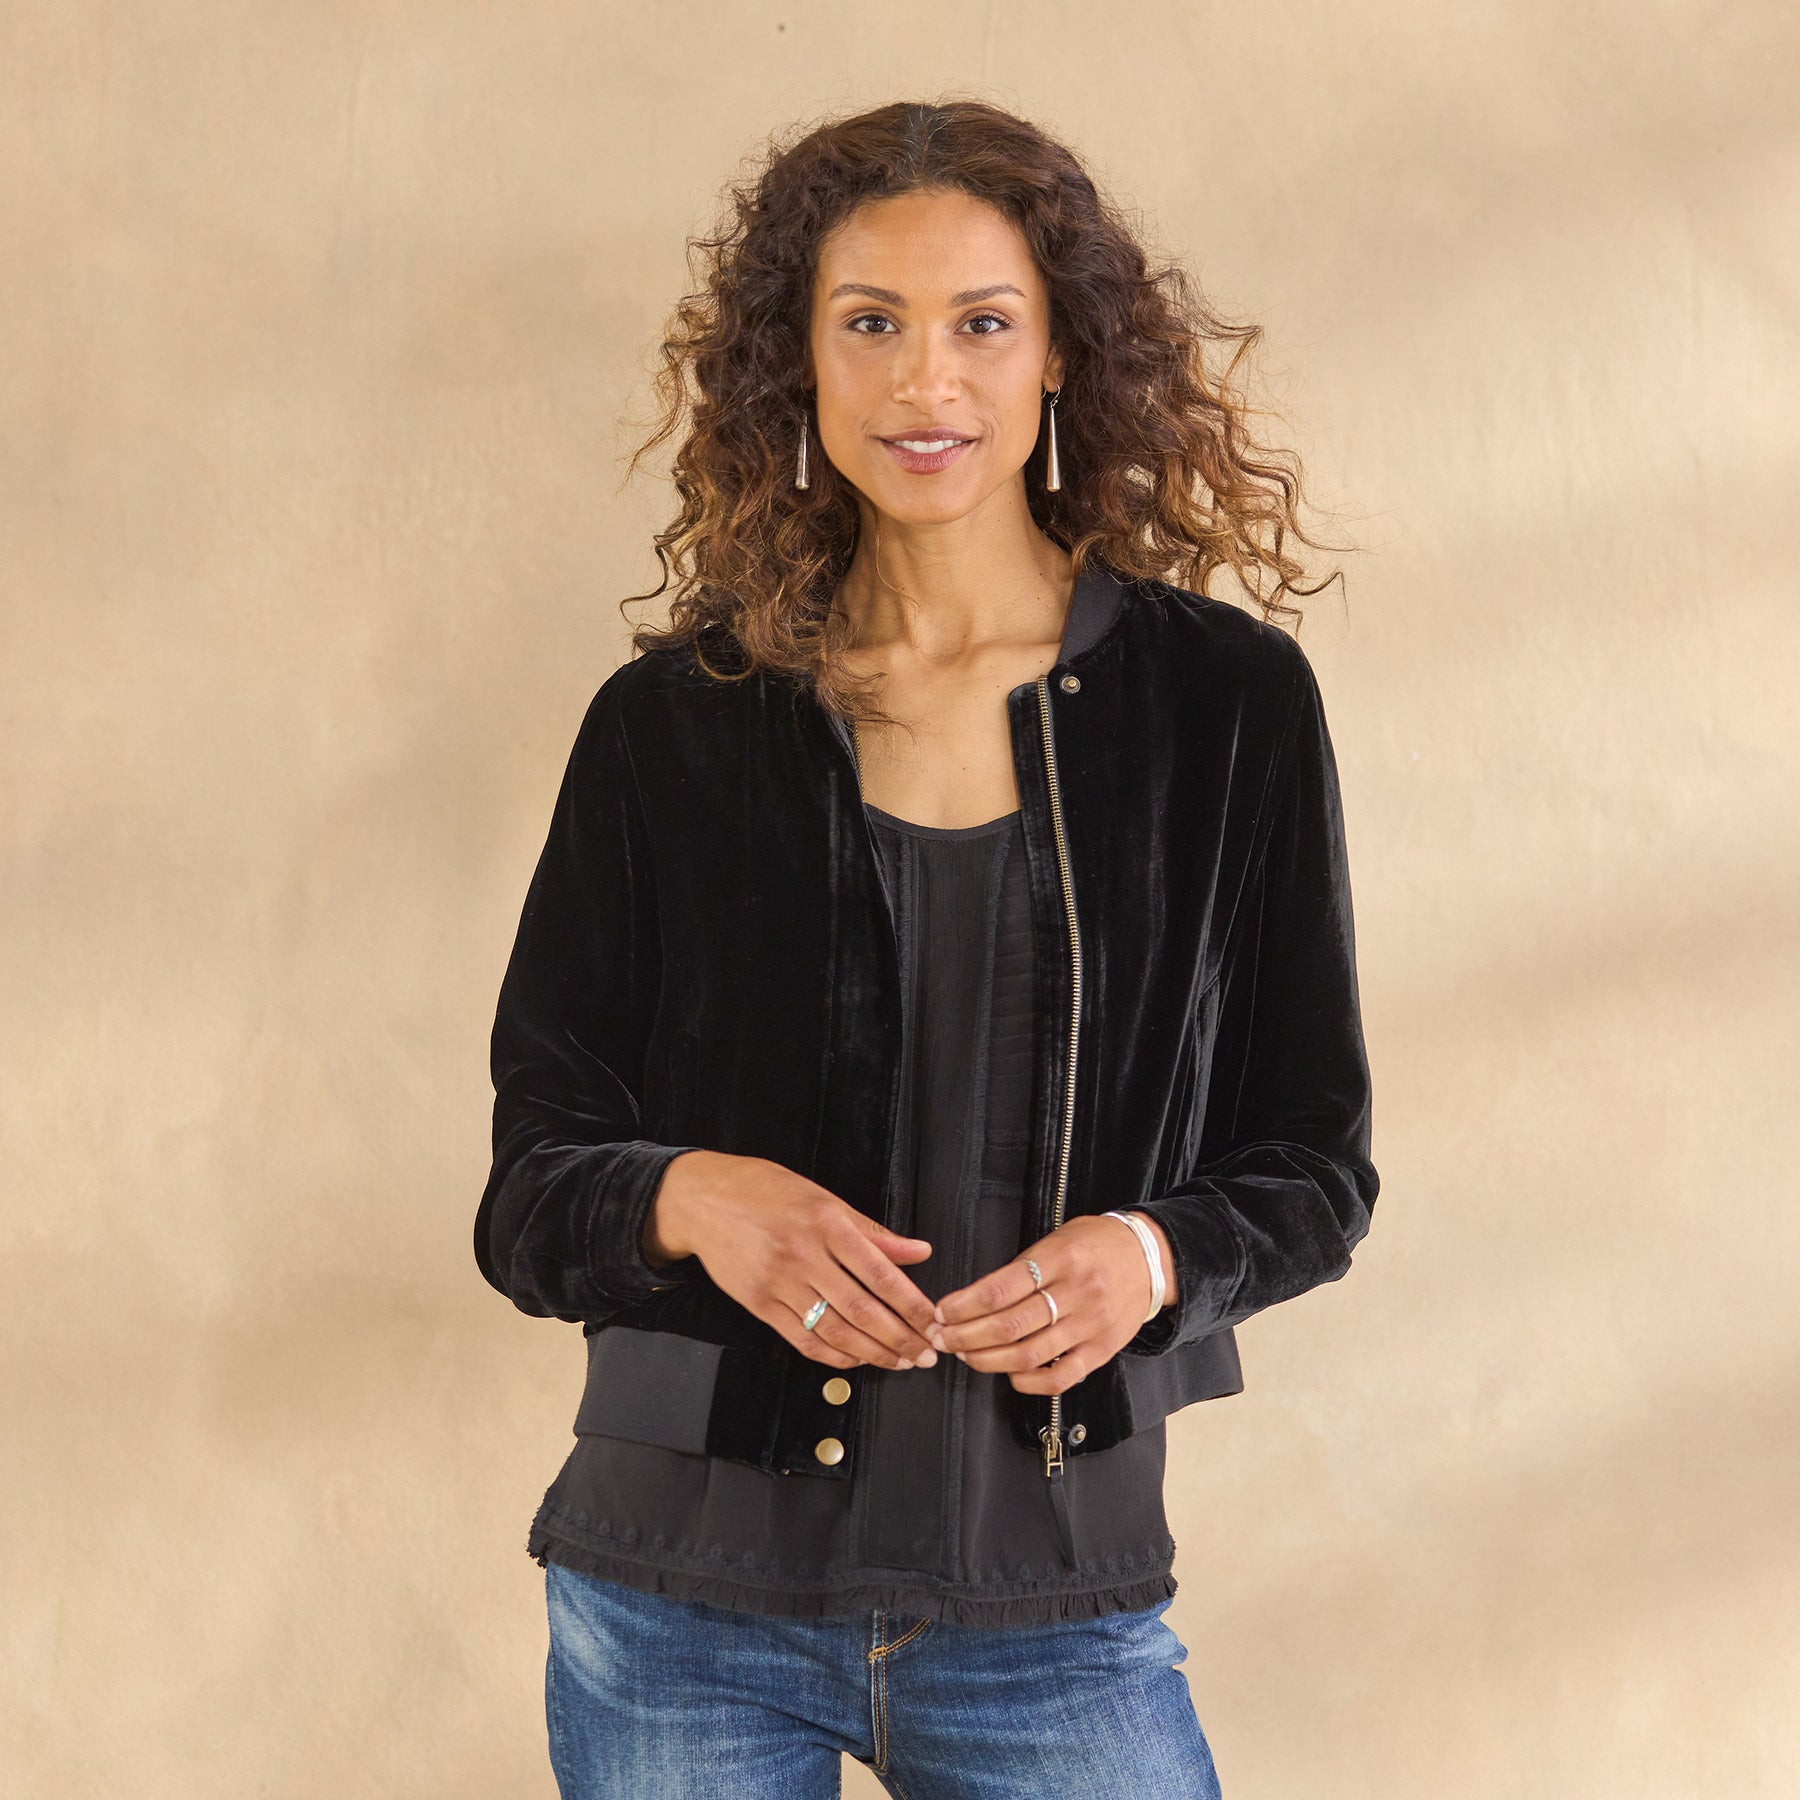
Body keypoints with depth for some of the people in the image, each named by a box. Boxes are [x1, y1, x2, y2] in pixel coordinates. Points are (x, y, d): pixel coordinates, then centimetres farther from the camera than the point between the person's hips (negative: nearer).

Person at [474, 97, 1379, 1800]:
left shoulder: (1228, 702, 0)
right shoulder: (670, 722, 0)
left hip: (1053, 1614, 0)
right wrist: (690, 1198, -19)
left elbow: (1314, 1166, 5)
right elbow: (531, 1194, 3)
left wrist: (1151, 1252, -16)